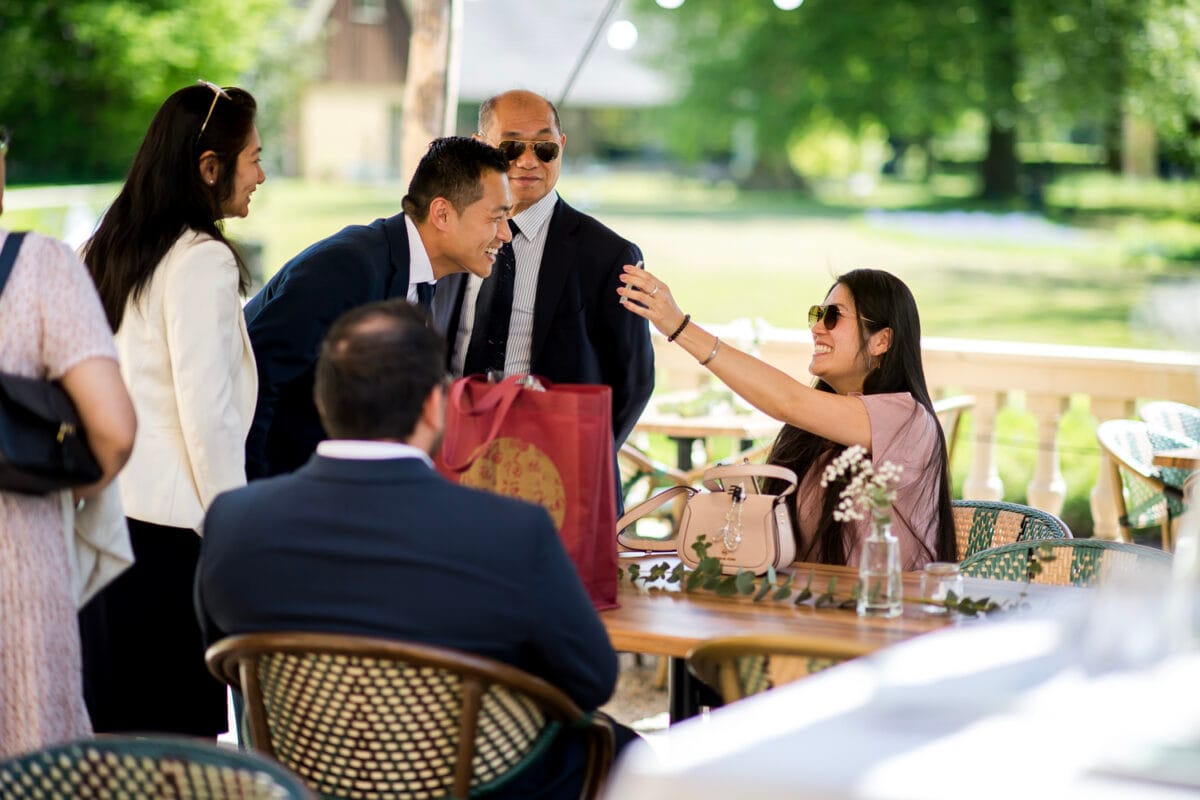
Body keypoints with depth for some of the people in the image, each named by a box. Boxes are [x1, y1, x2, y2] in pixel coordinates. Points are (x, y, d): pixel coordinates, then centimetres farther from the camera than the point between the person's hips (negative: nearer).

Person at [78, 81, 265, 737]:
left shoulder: (103, 250, 13)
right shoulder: (202, 259, -11)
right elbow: (206, 412, -15)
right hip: (167, 523, -8)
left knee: (106, 714, 12)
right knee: (177, 729, -2)